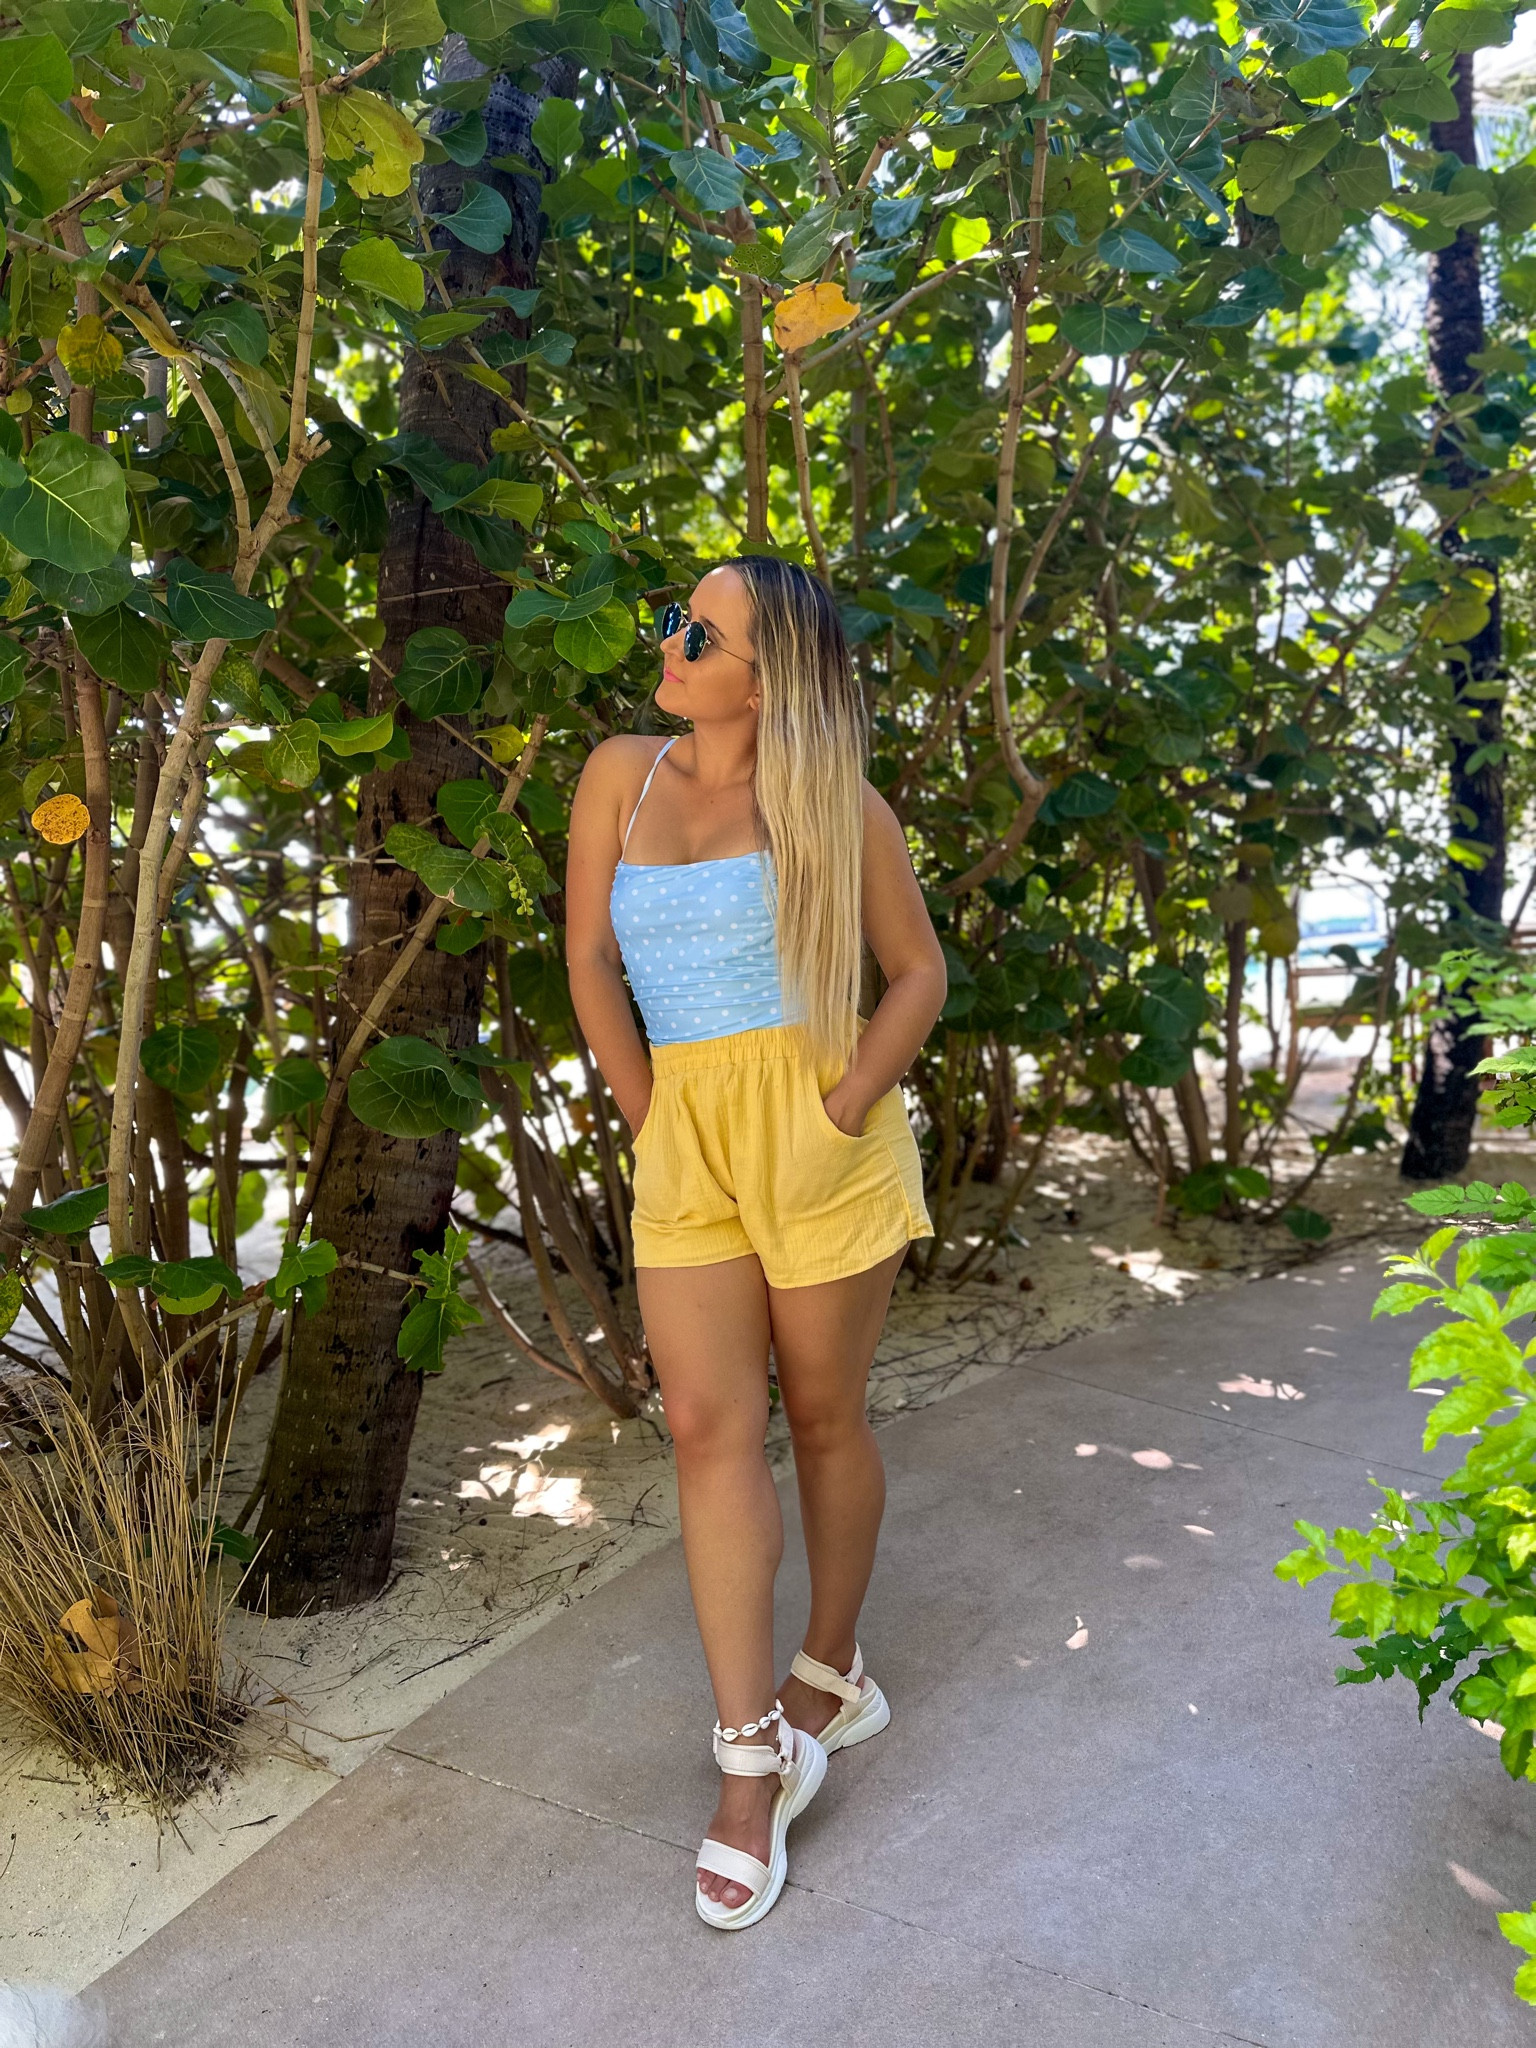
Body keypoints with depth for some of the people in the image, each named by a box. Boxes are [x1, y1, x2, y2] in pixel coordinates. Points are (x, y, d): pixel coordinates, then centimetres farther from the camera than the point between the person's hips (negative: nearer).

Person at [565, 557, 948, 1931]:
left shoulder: (835, 806, -1)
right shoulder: (622, 775, 9)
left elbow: (920, 969, 2)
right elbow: (591, 961, 7)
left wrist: (846, 1108, -10)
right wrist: (648, 1121, 2)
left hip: (817, 1131, -2)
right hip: (683, 1135, 3)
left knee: (824, 1416, 9)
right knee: (709, 1424, -2)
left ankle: (833, 1674, 32)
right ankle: (755, 1754, 8)